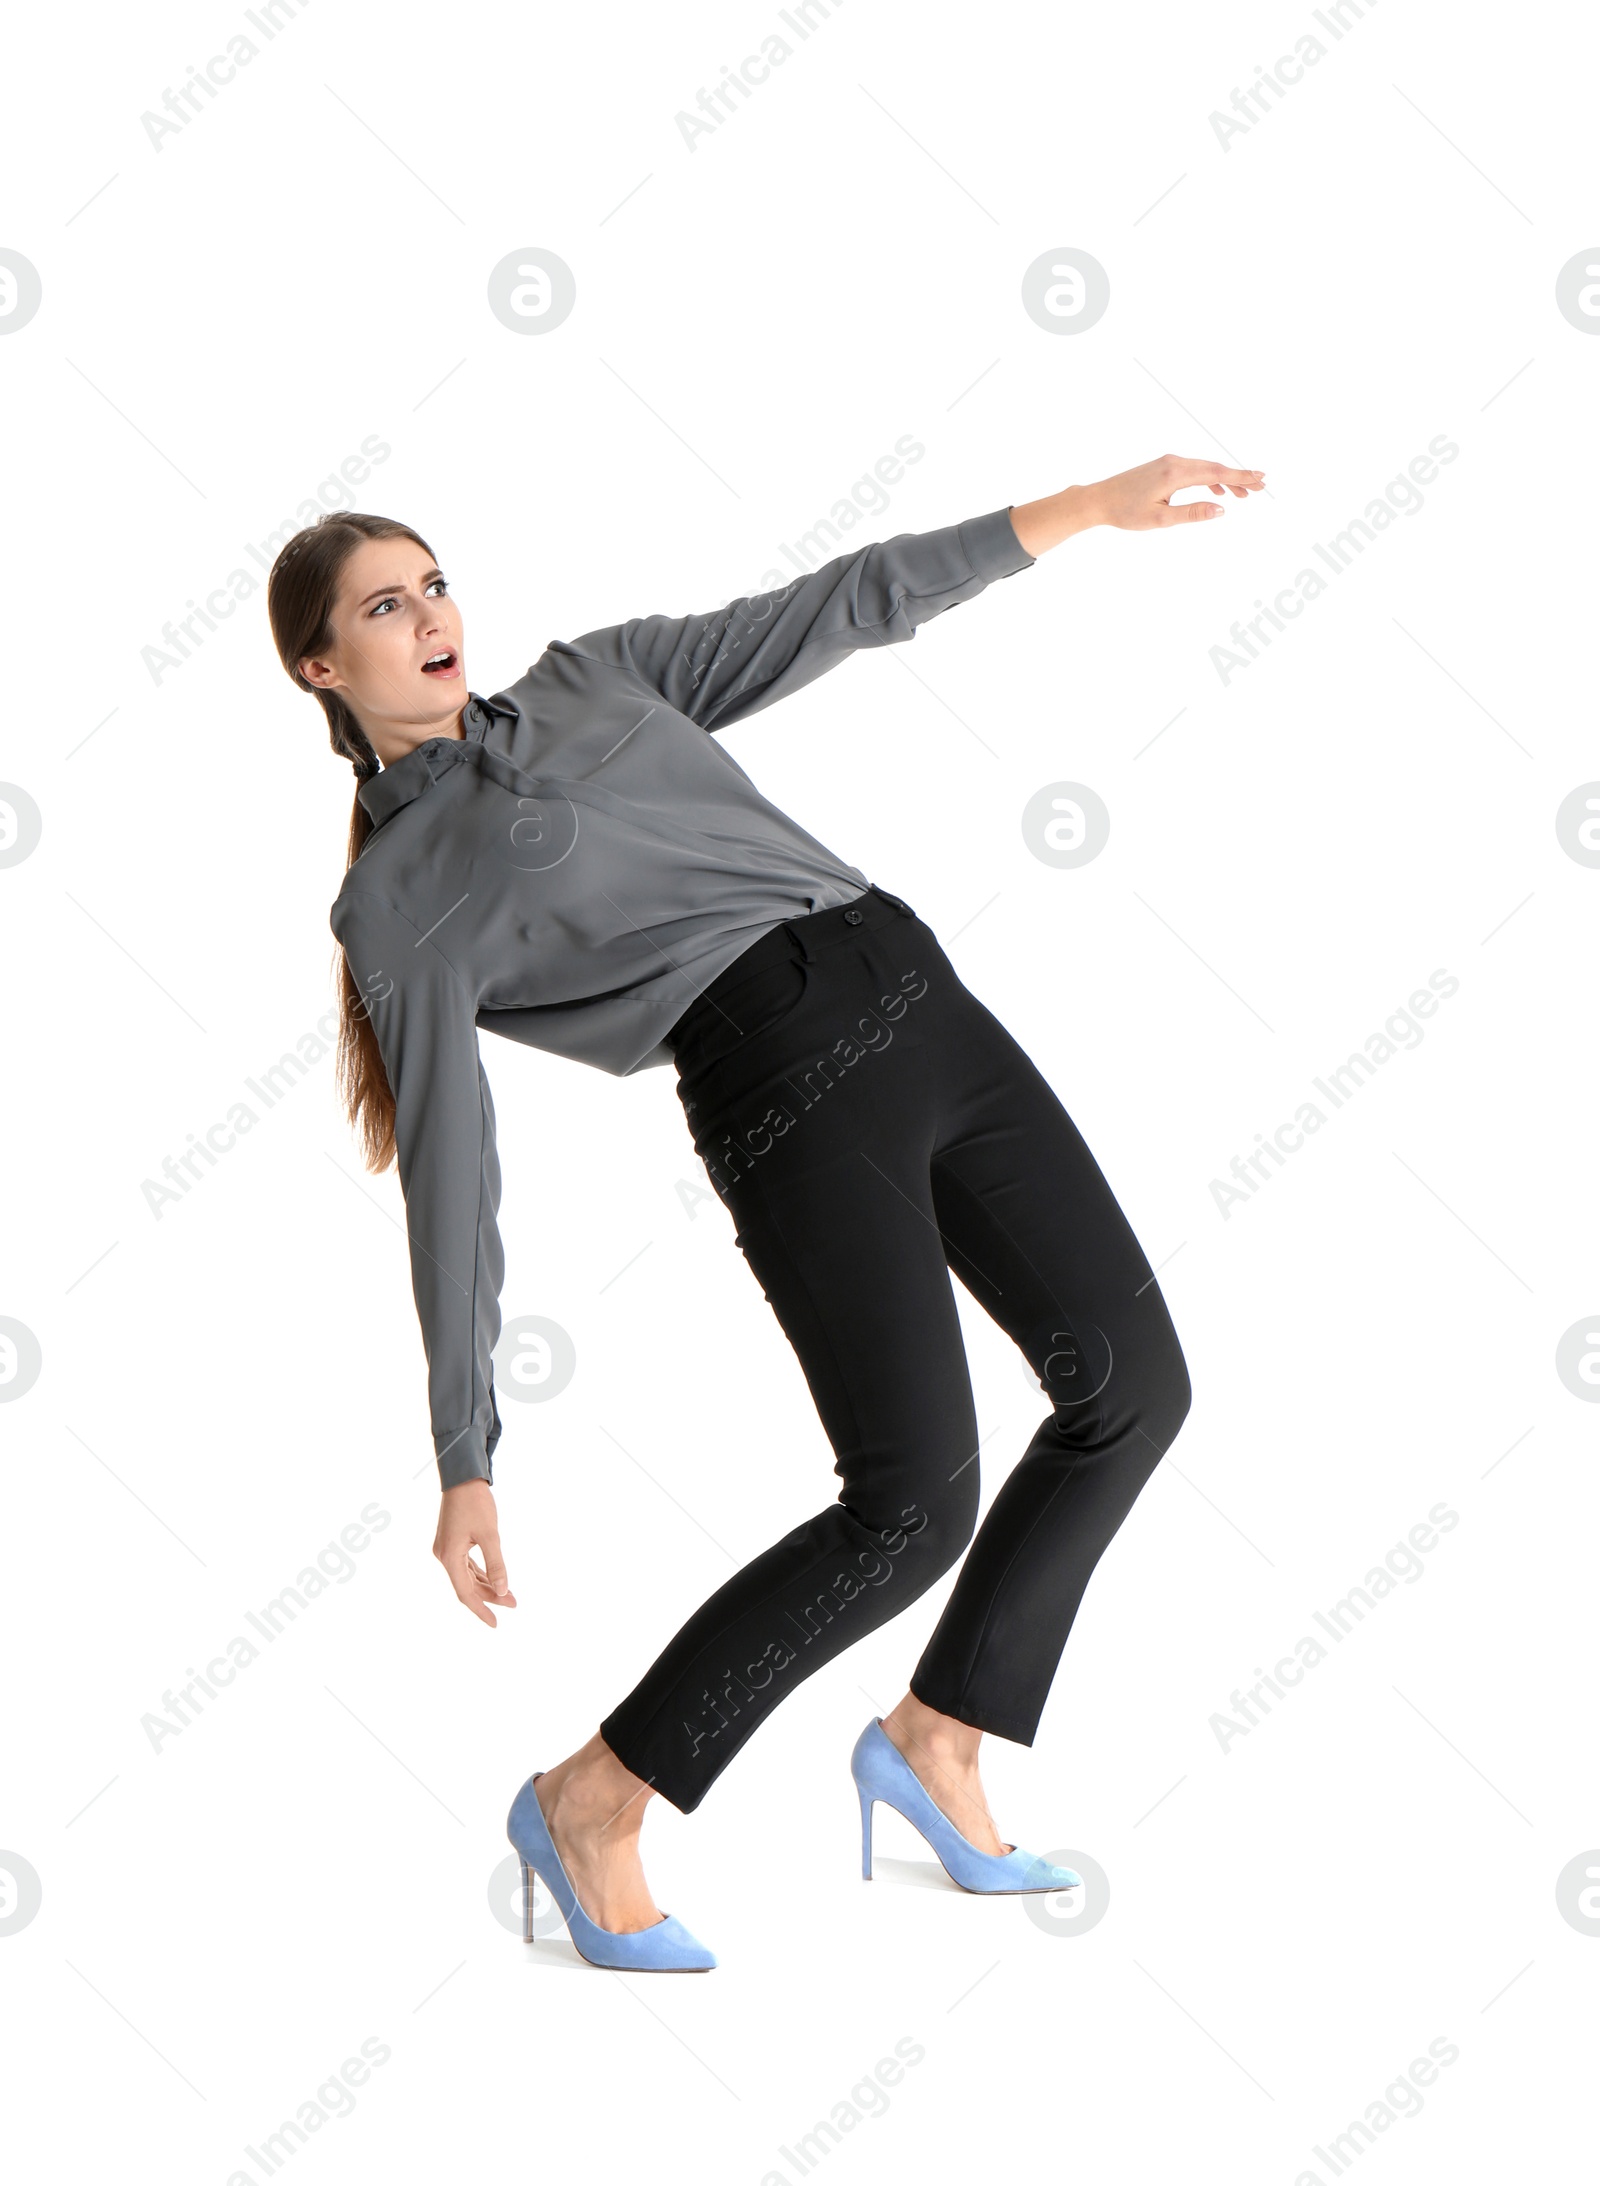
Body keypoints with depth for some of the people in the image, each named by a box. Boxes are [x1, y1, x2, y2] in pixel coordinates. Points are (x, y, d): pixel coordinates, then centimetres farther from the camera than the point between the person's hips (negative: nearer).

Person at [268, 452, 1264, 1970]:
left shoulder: (590, 676, 22)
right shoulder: (398, 901, 6)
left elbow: (834, 610, 20)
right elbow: (449, 1183, 2)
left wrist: (1086, 508, 15)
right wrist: (464, 1464, 0)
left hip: (916, 992, 7)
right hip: (786, 1090, -7)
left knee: (1131, 1384, 5)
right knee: (912, 1503, -16)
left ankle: (933, 1737, 21)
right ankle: (590, 1804, 2)